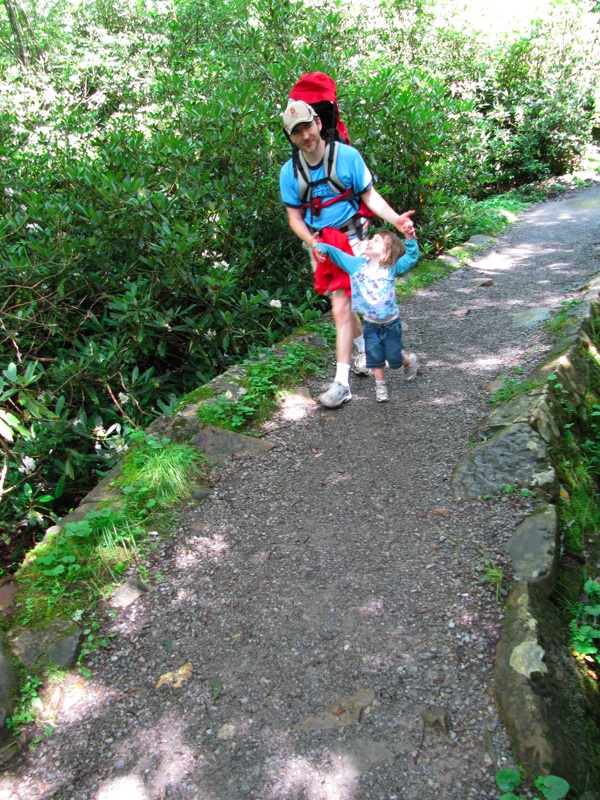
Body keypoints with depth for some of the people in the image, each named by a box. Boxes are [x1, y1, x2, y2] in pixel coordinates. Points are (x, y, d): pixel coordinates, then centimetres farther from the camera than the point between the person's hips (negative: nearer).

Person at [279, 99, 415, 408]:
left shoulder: (347, 155, -9)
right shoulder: (289, 172, -2)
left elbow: (369, 195, -5)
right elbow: (294, 217, 2)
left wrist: (394, 218, -20)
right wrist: (312, 242, -17)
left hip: (348, 238, -4)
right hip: (318, 244, 4)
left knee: (341, 309, -12)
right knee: (343, 305, 16)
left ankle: (341, 383, -10)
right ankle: (364, 348, 42)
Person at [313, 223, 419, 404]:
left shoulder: (392, 268, -13)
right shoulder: (357, 264, -5)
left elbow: (411, 257, -21)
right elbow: (337, 253, -6)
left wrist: (410, 237, -36)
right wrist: (320, 246, -22)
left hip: (391, 323, -2)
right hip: (370, 323, 2)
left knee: (394, 357, 11)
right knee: (375, 356, 9)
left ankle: (410, 361, 44)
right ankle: (380, 386, 29)